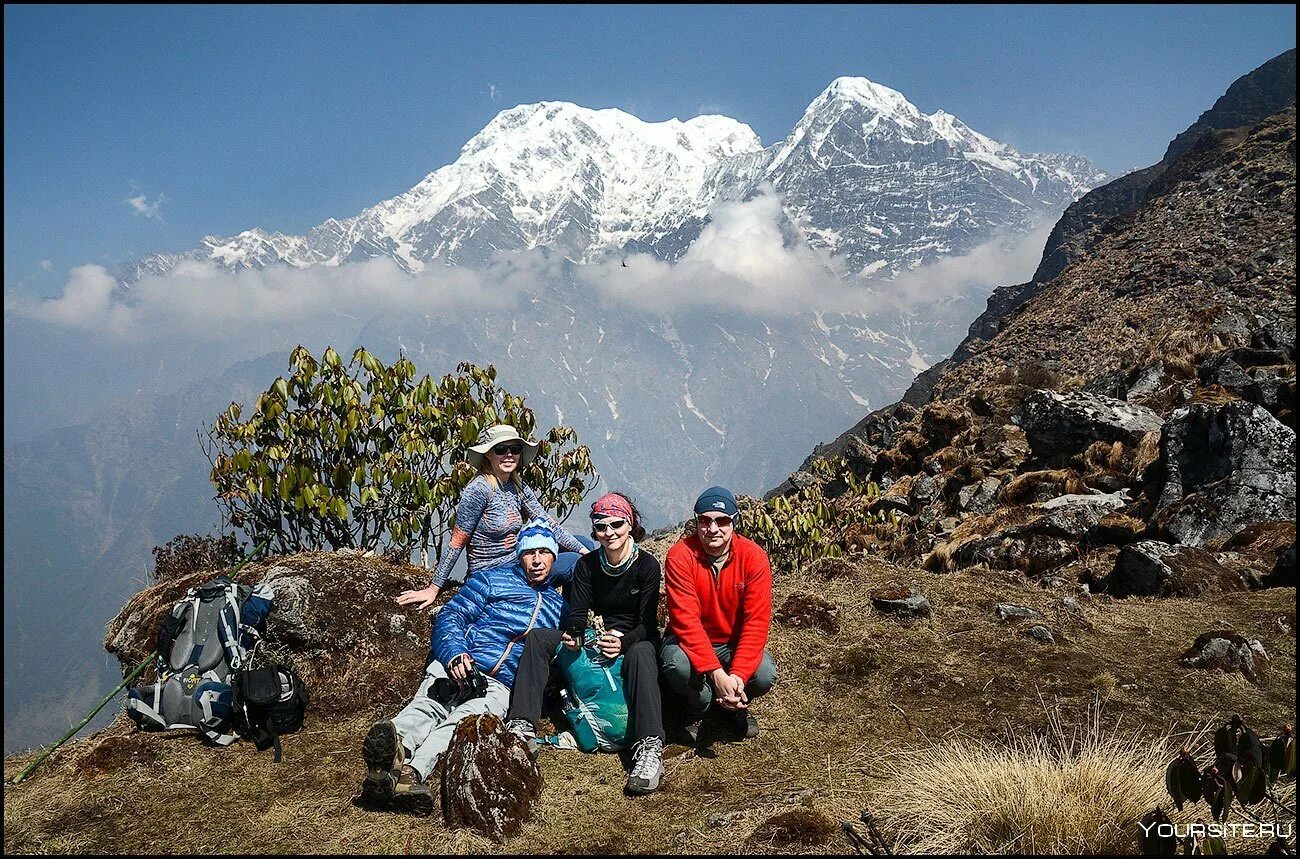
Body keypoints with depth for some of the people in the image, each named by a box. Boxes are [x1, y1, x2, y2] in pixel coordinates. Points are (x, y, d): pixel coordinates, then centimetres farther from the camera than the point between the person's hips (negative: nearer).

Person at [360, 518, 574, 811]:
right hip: (456, 665, 0)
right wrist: (455, 654, -13)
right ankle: (391, 750, -65)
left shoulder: (559, 606, 26)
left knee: (463, 720, -35)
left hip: (499, 687, 0)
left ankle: (412, 772, -61)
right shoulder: (493, 579, 17)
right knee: (427, 707, -35)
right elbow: (450, 616, 7)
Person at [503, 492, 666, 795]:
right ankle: (522, 727, -29)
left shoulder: (646, 565, -9)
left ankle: (649, 751, -53)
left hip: (635, 641, -4)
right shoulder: (587, 565, 1)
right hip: (597, 640, 5)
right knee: (538, 637, -15)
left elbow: (647, 624, -13)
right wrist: (574, 635, -30)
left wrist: (624, 642, -35)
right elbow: (577, 613, -5)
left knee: (641, 654, -41)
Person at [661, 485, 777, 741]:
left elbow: (757, 621, -19)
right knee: (677, 665, -35)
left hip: (735, 643, 2)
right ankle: (697, 706, 2)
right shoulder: (680, 556, -20)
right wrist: (716, 673, -36)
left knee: (765, 675, -27)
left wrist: (738, 675, -32)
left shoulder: (754, 557, -16)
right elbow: (686, 619, -26)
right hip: (690, 642, -1)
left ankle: (738, 706, 11)